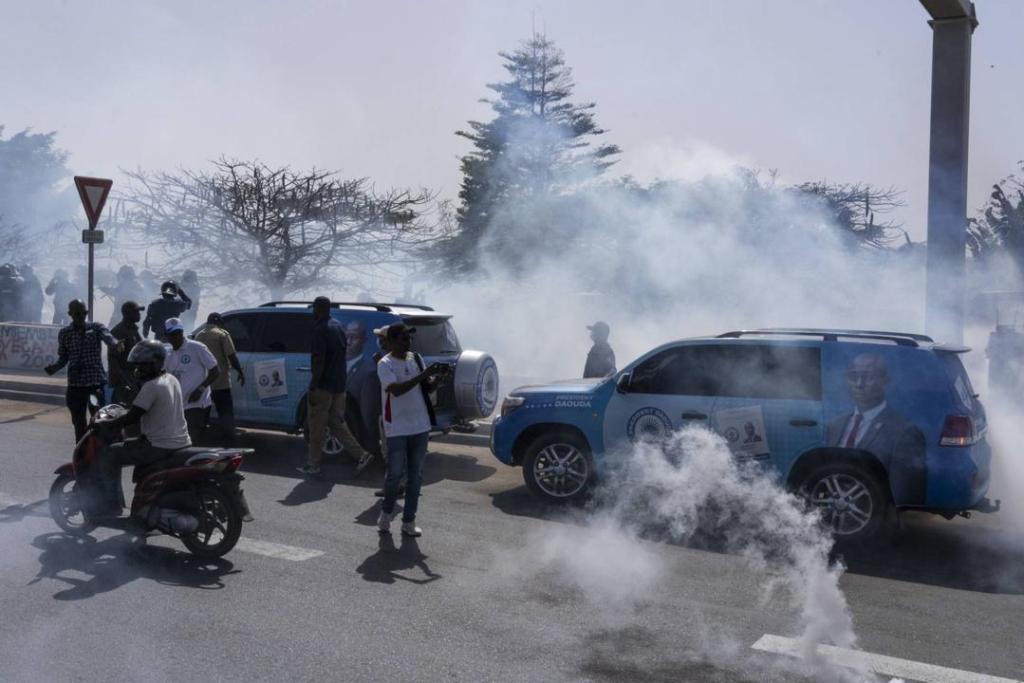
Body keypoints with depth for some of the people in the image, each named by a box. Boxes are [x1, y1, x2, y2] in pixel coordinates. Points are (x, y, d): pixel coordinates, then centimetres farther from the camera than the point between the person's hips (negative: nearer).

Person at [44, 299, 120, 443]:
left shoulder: (96, 328, 1)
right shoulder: (64, 333, 7)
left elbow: (107, 337, -20)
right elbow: (63, 358, 13)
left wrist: (115, 344, -43)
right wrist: (54, 367, -9)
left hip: (97, 381, -2)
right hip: (75, 383, 2)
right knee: (79, 423, 7)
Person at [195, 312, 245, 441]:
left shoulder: (199, 335, 12)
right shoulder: (222, 334, -5)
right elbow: (231, 355, -12)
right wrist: (240, 371, -6)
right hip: (221, 381, -5)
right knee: (226, 410, 0)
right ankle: (228, 435, -5)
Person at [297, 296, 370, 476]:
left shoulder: (321, 330, -16)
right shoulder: (338, 327, 11)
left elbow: (319, 361, -21)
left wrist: (312, 388, -18)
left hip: (323, 386, -8)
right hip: (338, 385, 8)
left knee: (317, 428, 3)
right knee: (337, 423, 14)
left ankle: (313, 465, 11)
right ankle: (361, 455, 7)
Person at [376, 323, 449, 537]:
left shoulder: (416, 358, 8)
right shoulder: (385, 364, -10)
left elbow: (426, 388, 13)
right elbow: (396, 389, -24)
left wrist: (436, 377, -8)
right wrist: (423, 375, -28)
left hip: (420, 427, 6)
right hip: (397, 429, -5)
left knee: (415, 476, 8)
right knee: (395, 474, 0)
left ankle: (409, 521, 17)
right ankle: (386, 513, 24)